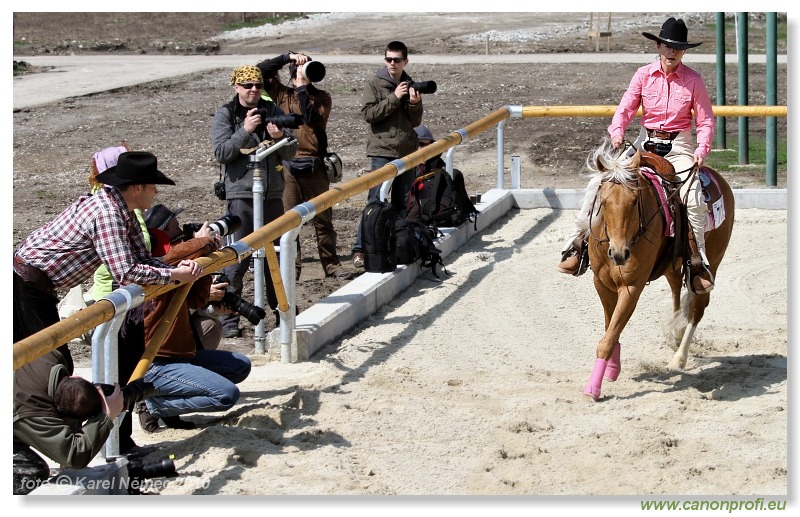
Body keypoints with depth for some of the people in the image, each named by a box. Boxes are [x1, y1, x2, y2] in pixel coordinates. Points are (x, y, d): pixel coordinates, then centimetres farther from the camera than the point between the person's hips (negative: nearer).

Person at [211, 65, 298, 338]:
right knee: (237, 259, -7)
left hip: (272, 194, 4)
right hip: (240, 194, -4)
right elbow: (221, 152, -10)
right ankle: (228, 319, -1)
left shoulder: (273, 111, 9)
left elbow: (291, 152, 7)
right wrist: (245, 131, -20)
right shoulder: (225, 114, 0)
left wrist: (281, 138, -14)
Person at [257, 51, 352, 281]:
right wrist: (287, 57, -5)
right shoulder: (282, 94, 8)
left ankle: (331, 264, 10)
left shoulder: (321, 97, 3)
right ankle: (291, 266, 6)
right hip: (287, 165, 1)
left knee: (323, 218, 5)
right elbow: (261, 71, 3)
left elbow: (311, 118, -14)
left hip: (314, 166, -1)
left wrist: (303, 89, -13)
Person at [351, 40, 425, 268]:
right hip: (382, 150, -5)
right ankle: (360, 248, -11)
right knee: (376, 201, -11)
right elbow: (368, 113, -12)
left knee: (402, 202, 9)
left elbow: (416, 122, 11)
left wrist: (414, 104, -9)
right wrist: (394, 98, -16)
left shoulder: (410, 85, 10)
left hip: (407, 151, 5)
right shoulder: (375, 83, -2)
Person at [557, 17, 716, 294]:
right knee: (598, 185, -12)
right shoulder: (644, 75, 0)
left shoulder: (693, 80, -4)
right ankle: (576, 245, 0)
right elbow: (625, 108, -2)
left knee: (693, 198, -28)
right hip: (645, 143, 2)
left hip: (679, 147, -2)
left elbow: (705, 121, 0)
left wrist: (701, 150, -17)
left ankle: (699, 265, -16)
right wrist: (617, 131, -23)